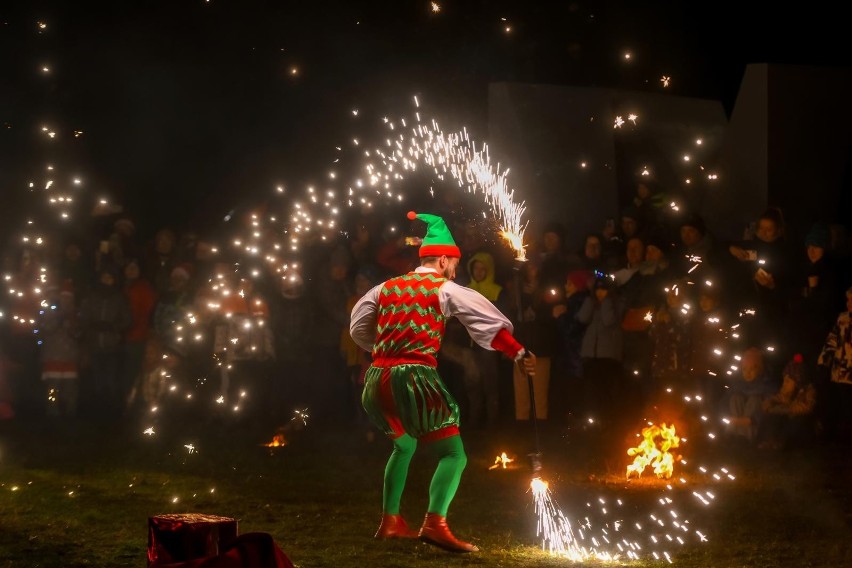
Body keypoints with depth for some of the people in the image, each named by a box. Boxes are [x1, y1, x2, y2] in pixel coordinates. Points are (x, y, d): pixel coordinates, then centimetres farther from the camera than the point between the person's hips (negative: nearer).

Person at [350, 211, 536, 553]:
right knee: (453, 454, -4)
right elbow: (487, 320, -5)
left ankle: (390, 521, 27)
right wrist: (519, 353, -5)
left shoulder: (386, 288, 17)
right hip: (415, 377, -6)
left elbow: (359, 329, 25)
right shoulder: (445, 289, 2)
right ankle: (435, 523, -25)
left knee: (404, 446, 29)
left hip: (378, 380, 7)